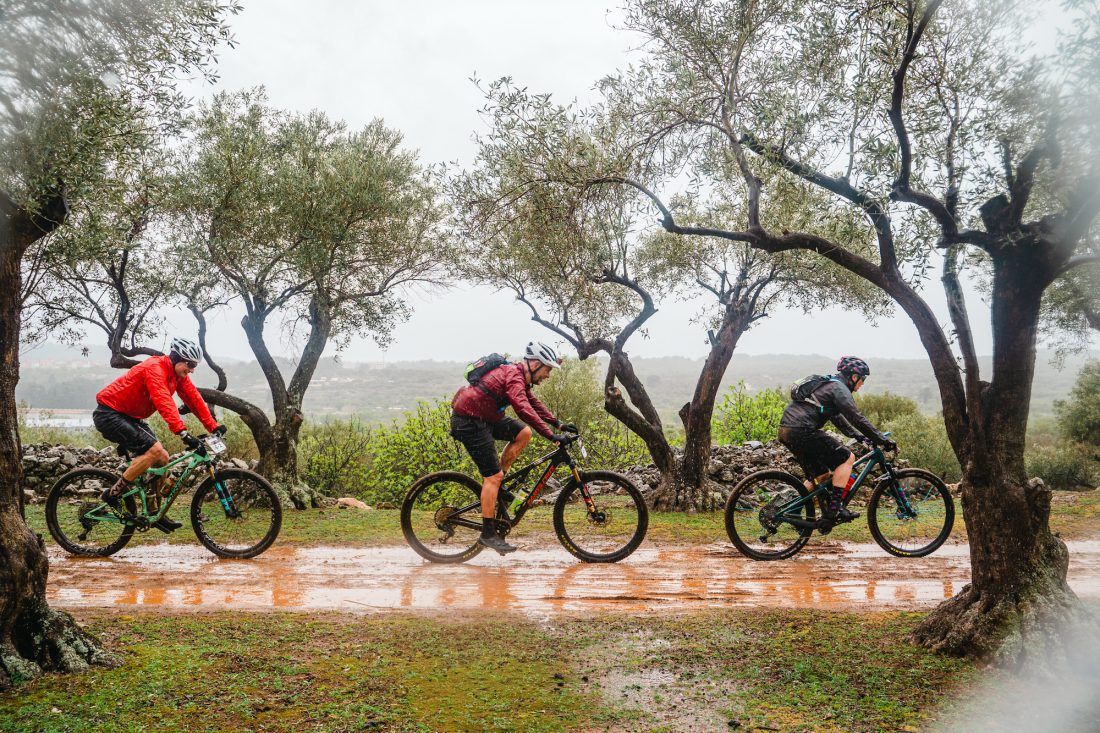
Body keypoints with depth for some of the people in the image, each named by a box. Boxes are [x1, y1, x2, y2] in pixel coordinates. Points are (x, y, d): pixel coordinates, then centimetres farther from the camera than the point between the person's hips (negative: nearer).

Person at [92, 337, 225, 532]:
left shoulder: (178, 374, 2)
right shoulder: (155, 369, -26)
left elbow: (194, 399, 2)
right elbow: (164, 402, -39)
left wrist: (214, 427, -7)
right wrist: (183, 433, -48)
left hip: (130, 417, 9)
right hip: (109, 414, -9)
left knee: (162, 458, 2)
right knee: (154, 450, -24)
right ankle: (113, 493, -13)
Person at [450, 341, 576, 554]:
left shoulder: (519, 376, 10)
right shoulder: (514, 377, -21)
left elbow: (533, 403, 19)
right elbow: (524, 410, -34)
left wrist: (559, 424, 11)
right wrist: (552, 436, -36)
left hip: (484, 417, 10)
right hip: (468, 421, -10)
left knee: (523, 433, 4)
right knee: (493, 476, -9)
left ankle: (493, 481, 10)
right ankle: (488, 534, -2)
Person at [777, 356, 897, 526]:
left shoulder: (827, 384, 25)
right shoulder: (839, 388, -5)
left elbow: (837, 417, 33)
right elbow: (857, 419, -11)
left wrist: (858, 436, 29)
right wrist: (883, 441, -8)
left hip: (786, 431, 10)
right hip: (802, 430, -10)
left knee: (821, 475, 19)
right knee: (846, 458, -3)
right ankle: (834, 508, -6)